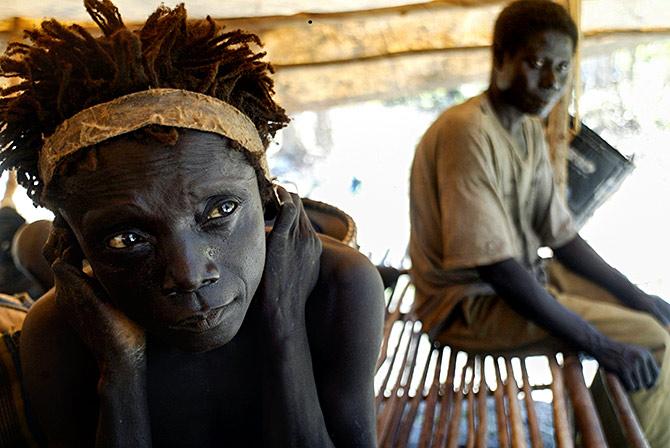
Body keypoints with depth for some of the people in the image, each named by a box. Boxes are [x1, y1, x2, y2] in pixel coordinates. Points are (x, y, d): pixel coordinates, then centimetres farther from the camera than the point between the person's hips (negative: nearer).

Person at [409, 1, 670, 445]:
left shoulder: (531, 130, 5)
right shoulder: (466, 131, -24)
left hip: (522, 281, 9)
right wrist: (601, 347, -27)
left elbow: (562, 237, 8)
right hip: (469, 304, -9)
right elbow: (495, 267, -28)